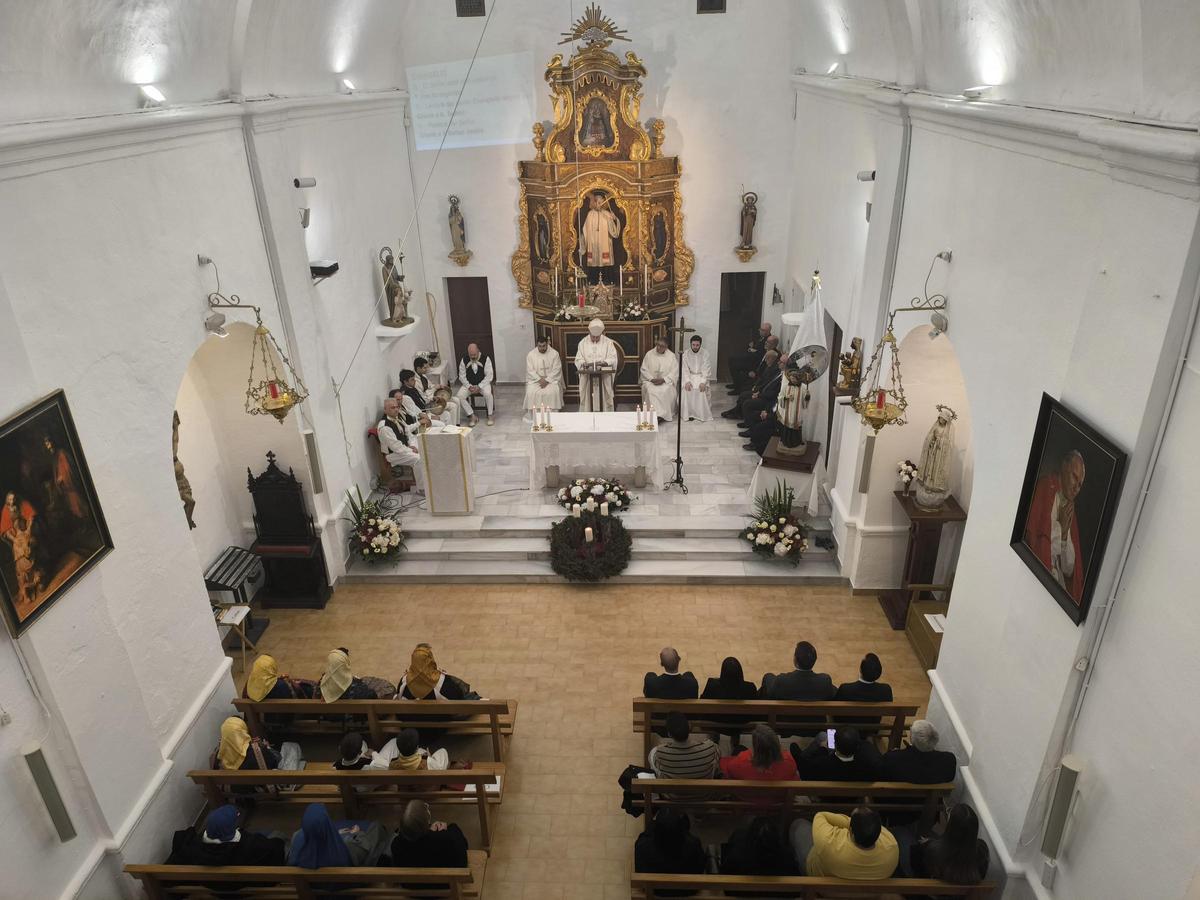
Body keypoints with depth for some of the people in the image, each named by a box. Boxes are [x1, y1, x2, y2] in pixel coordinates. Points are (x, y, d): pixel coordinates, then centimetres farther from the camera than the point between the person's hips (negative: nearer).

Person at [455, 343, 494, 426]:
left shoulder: (486, 359, -9)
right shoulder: (464, 360, -2)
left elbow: (489, 375, -10)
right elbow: (462, 376, 3)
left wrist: (479, 386, -20)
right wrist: (469, 386, -14)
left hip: (483, 383, -3)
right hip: (469, 384, 3)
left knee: (487, 394, -35)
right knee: (459, 396, -24)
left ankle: (491, 415, -13)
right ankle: (472, 416, -12)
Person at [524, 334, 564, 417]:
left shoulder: (554, 353, -2)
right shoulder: (530, 354, 1)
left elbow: (556, 370, -6)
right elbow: (530, 371, -3)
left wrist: (547, 380, -17)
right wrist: (539, 379, -17)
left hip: (551, 379, -1)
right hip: (535, 379, 1)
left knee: (553, 392, -31)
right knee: (531, 392, -28)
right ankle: (532, 415, -15)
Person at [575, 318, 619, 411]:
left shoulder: (608, 342, 5)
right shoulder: (583, 343, 7)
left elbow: (613, 358, -2)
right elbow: (578, 360, 2)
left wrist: (604, 362, -21)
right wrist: (584, 363, -21)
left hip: (604, 377, 0)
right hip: (587, 377, 1)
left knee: (605, 400, -3)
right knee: (587, 400, -5)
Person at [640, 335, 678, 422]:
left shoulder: (671, 356, 3)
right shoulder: (649, 354, 5)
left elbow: (675, 372, -2)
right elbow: (644, 369, 4)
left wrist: (663, 380, -16)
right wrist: (652, 379, -12)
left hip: (666, 381, -1)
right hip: (651, 380, 1)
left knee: (666, 390, -33)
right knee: (650, 390, -32)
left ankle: (664, 414, -26)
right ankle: (654, 414, -30)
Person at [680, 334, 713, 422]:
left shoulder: (705, 353, -4)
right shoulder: (686, 353, 0)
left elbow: (706, 369, -9)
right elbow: (684, 369, -5)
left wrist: (703, 382, -24)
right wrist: (687, 381, -21)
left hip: (701, 376, -1)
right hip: (690, 376, 1)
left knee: (702, 389, -30)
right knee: (686, 389, -28)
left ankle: (703, 414, -20)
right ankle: (689, 413, -20)